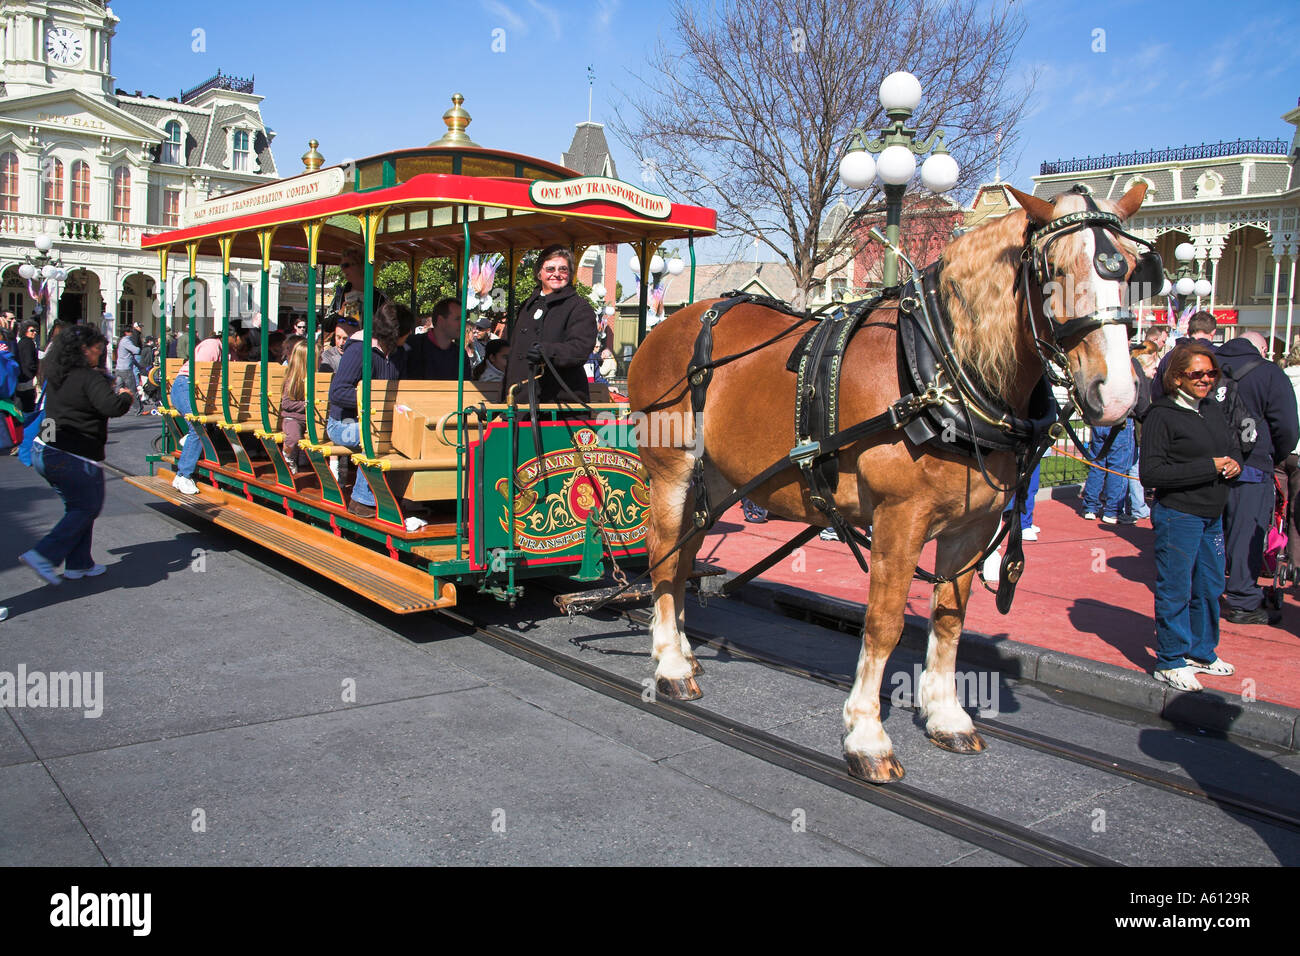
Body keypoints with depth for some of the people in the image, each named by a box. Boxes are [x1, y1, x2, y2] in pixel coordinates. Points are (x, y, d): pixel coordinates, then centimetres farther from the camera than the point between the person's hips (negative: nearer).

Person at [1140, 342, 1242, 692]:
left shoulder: (1212, 410, 10)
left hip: (1212, 516, 8)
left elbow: (1233, 446, 24)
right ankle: (1170, 662, 14)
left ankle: (1201, 652, 34)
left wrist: (1234, 463, -1)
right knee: (1175, 591, 1)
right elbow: (1151, 473, -20)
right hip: (1178, 515, -8)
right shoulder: (1161, 416, -13)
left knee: (1209, 587, 17)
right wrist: (1209, 467, -20)